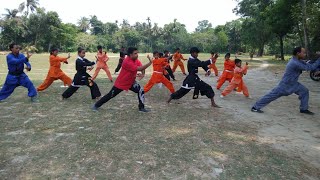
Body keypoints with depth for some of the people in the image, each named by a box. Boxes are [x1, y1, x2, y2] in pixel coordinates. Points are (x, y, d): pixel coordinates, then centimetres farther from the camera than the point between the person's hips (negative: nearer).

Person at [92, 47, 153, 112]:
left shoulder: (136, 60, -5)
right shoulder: (127, 62, -31)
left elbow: (142, 67, -9)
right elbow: (139, 69, -37)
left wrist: (143, 73, -32)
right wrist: (150, 63, -40)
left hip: (131, 82, 7)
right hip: (121, 83, -7)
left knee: (141, 90, -9)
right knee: (110, 95, 5)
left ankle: (141, 107, 5)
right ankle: (96, 105, 25)